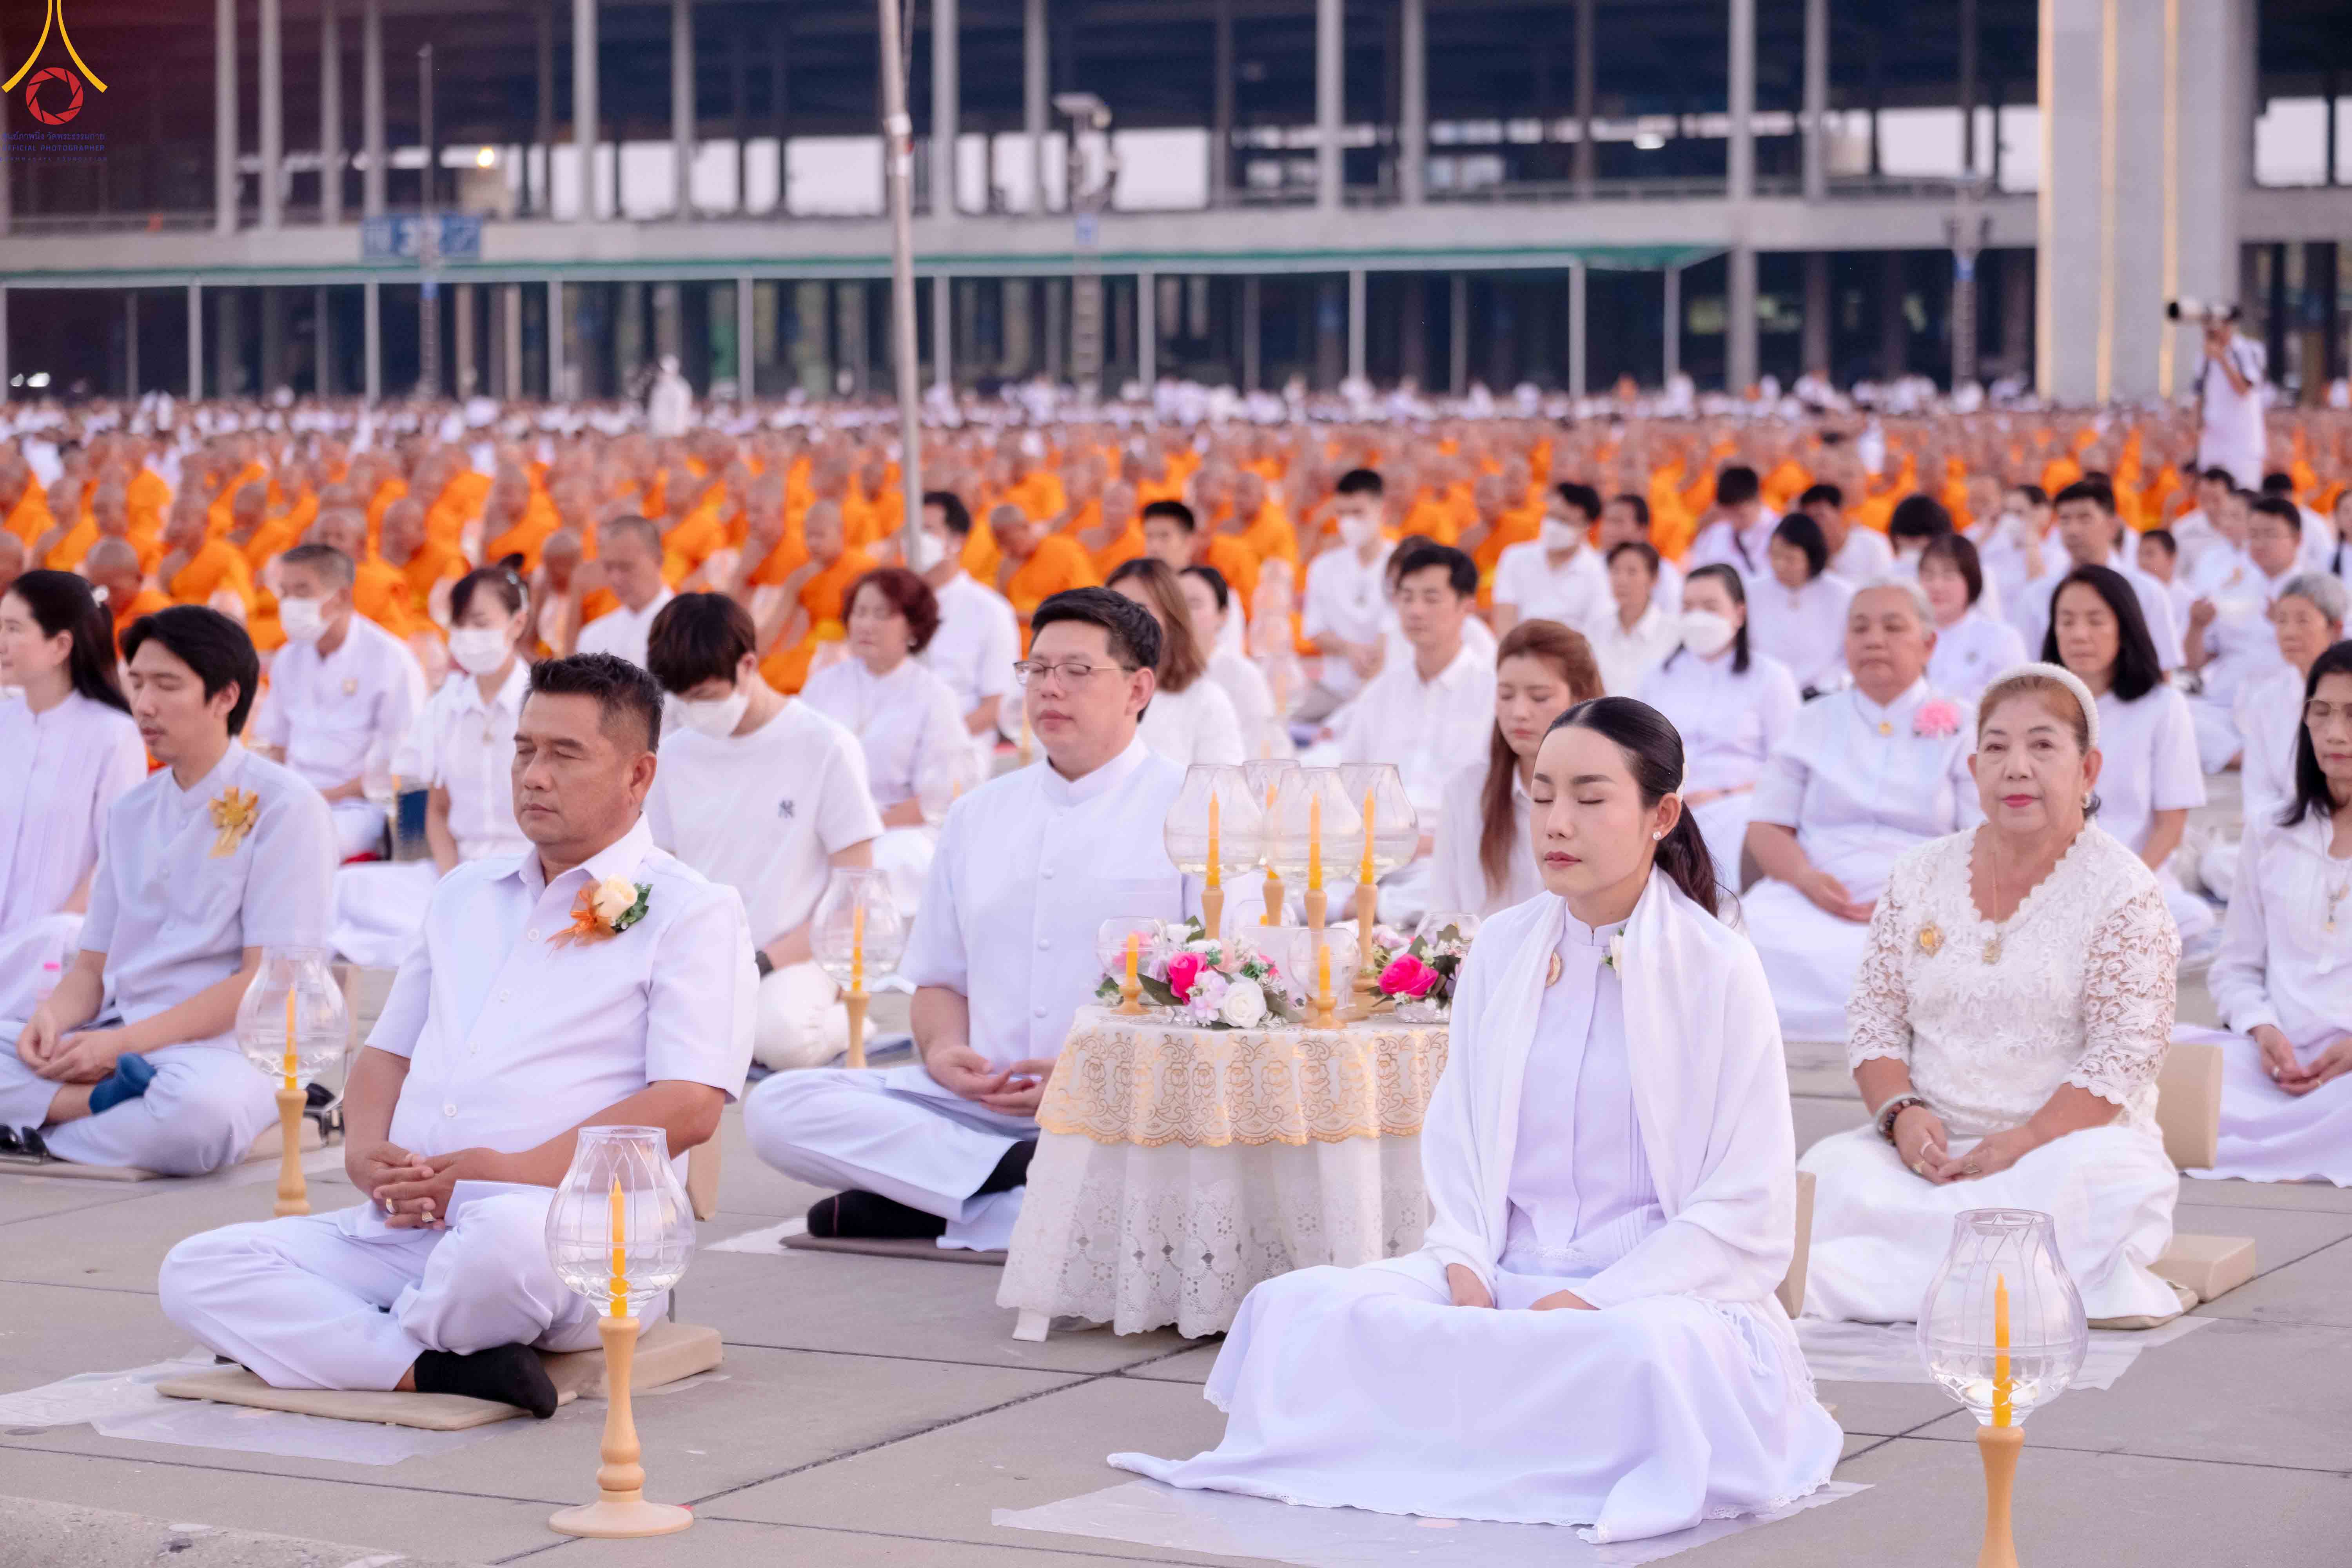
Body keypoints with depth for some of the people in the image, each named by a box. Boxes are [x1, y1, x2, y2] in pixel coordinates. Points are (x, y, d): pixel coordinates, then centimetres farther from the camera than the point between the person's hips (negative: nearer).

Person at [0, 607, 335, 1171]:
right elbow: (94, 963, 17)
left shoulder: (282, 806, -4)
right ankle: (109, 1096, -25)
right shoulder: (129, 812, 17)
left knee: (199, 1103, -41)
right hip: (116, 1044, 6)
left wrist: (124, 1043, -18)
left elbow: (268, 980, -11)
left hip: (224, 1046, -6)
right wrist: (53, 1017, -8)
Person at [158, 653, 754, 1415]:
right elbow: (388, 1050, 26)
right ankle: (427, 1368, -28)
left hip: (570, 1229, -7)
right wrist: (368, 1152, 1)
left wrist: (515, 1172, -18)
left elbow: (690, 1107, -10)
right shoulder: (466, 892, 25)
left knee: (507, 1238, -43)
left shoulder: (692, 913, 3)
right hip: (402, 1229, 7)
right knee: (195, 1271, -13)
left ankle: (328, 1340, -15)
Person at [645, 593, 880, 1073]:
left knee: (780, 1033, -38)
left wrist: (763, 963, -15)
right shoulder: (676, 753, 10)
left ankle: (842, 1021, -2)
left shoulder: (824, 748, -4)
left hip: (792, 960, -3)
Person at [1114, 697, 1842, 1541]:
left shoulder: (1717, 969, -4)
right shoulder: (1501, 949, 9)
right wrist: (1466, 1267, -9)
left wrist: (1590, 1302, -16)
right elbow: (1456, 1139, 12)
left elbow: (1746, 1209, -6)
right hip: (1503, 1277, 4)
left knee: (1648, 1353, -41)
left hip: (1657, 1287, -4)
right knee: (1297, 1307, -21)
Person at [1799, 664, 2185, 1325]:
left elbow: (2124, 1054, -8)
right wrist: (1902, 1114, -11)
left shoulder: (2122, 892, 0)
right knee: (1830, 1173, -27)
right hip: (1931, 1143, 3)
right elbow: (1874, 1020, 11)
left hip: (2070, 1140, -2)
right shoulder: (1921, 877, 13)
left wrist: (2022, 1143, -20)